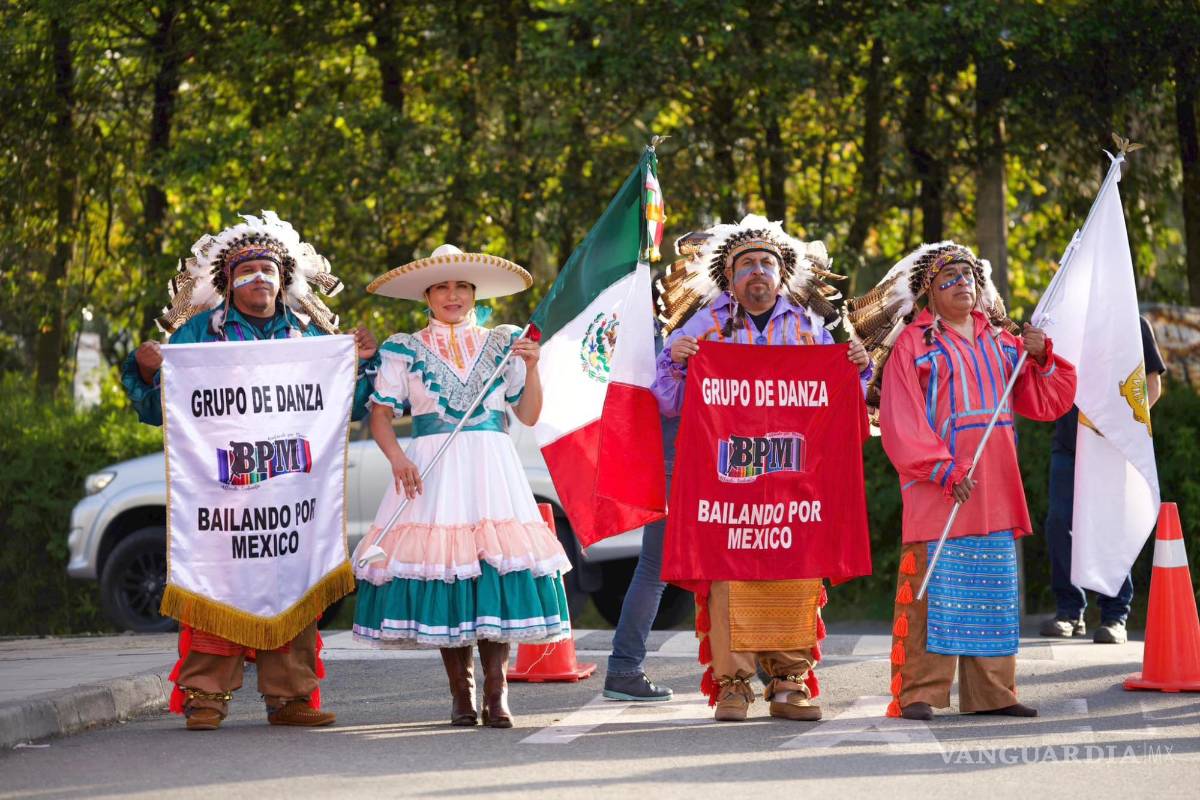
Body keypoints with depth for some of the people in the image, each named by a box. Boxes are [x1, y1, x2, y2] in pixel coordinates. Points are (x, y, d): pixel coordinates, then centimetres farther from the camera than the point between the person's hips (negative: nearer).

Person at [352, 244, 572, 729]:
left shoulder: (501, 344, 15)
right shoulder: (405, 350, 11)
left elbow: (528, 415, 11)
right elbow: (380, 415, 7)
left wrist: (531, 368, -3)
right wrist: (396, 457, -10)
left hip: (492, 471, 1)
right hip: (433, 471, -1)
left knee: (496, 576, -10)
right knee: (442, 572, -7)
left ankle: (496, 693, -7)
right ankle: (461, 693, 3)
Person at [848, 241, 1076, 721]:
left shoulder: (1001, 341, 16)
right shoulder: (914, 344, 0)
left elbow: (1046, 403, 19)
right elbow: (902, 423, -8)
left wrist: (1041, 358, 1)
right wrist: (944, 472, -18)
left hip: (994, 492, 6)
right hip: (936, 492, -6)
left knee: (993, 591, 7)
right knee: (933, 590, -8)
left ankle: (991, 692, 12)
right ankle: (918, 693, -7)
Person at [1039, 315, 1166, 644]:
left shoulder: (1134, 324, 5)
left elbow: (1153, 384, 6)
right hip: (1068, 441, 3)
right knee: (1058, 523, -4)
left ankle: (1115, 616, 2)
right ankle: (1069, 609, 7)